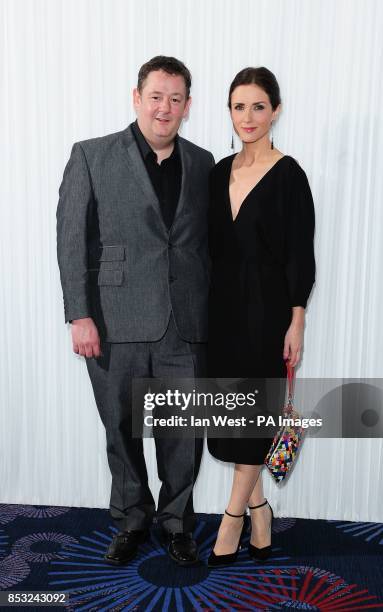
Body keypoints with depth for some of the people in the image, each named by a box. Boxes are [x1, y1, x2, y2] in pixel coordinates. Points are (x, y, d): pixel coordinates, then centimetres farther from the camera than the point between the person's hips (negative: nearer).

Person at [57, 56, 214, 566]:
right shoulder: (92, 156, 1)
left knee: (184, 433, 8)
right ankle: (132, 520, 35)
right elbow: (72, 241, -3)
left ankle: (177, 520, 32)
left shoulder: (202, 164, 10)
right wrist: (80, 316, -9)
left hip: (185, 327, 2)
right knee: (122, 430, 13)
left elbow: (209, 243, 12)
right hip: (117, 325, -2)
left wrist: (211, 314, 8)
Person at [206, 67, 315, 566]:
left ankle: (233, 518, 18)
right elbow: (215, 247, 12)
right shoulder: (220, 172, 9)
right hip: (225, 305, 6)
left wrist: (296, 323, -13)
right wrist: (209, 307, 10)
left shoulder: (288, 175, -8)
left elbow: (301, 254, -10)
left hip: (267, 307, -6)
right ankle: (259, 513, 27)